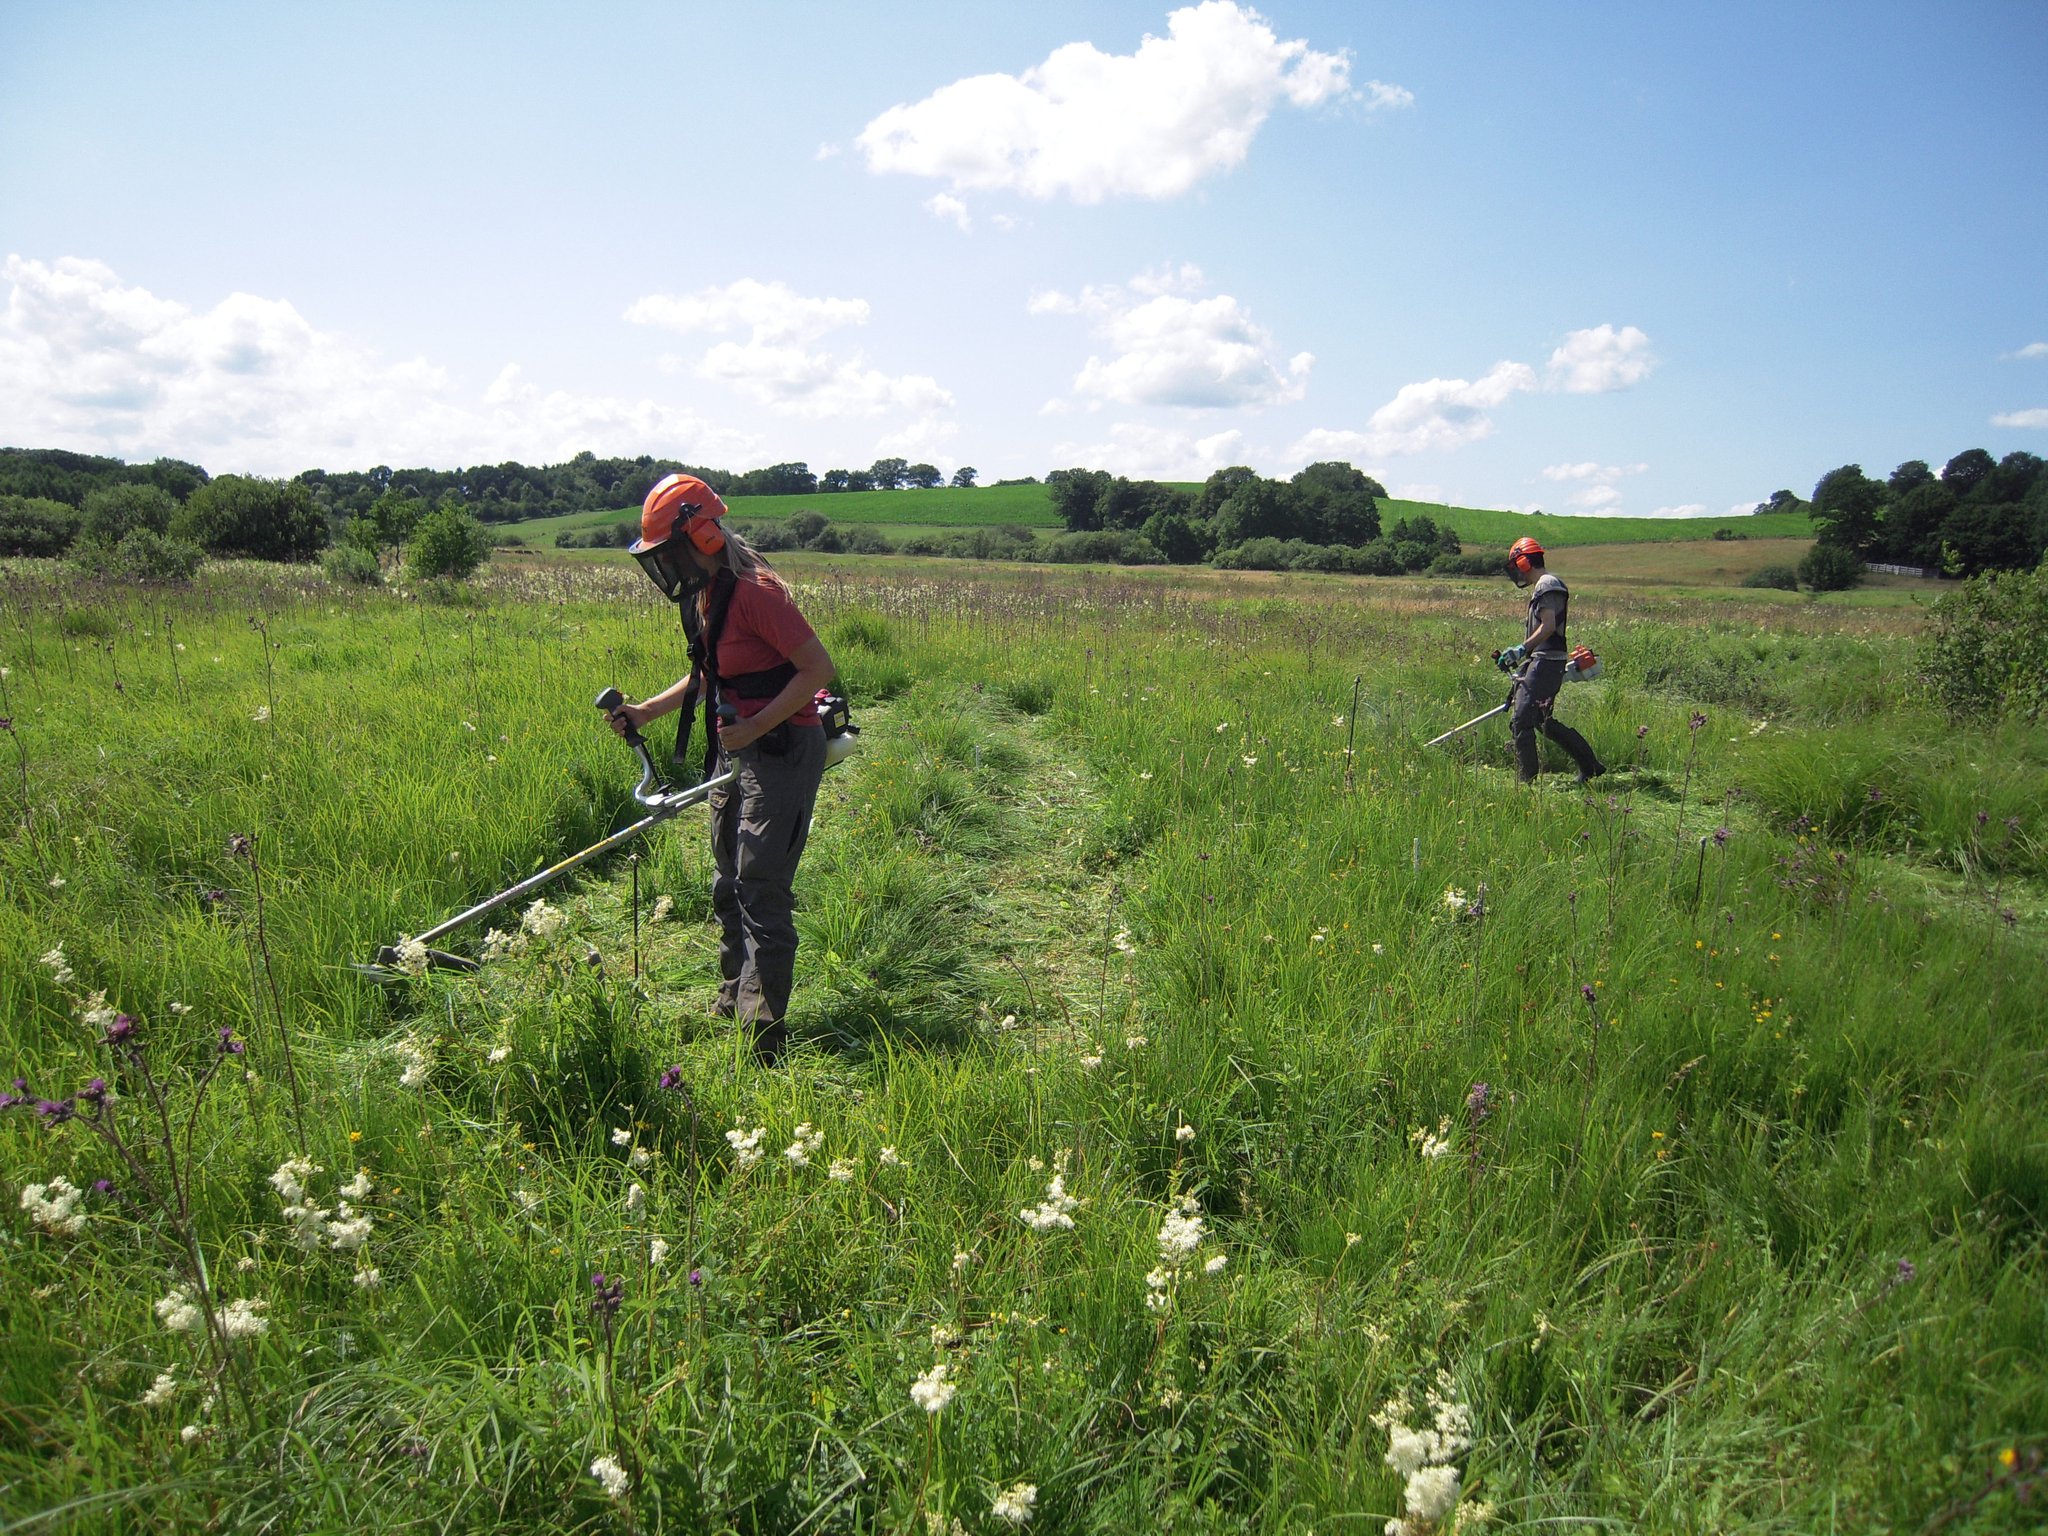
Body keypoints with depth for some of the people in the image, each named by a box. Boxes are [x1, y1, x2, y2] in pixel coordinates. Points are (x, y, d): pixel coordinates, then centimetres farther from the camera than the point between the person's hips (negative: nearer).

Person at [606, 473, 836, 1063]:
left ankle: (763, 1040, -3)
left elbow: (818, 668, -22)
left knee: (762, 894, -9)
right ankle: (730, 1008, 32)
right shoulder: (703, 595, 10)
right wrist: (645, 711, 13)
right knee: (729, 889, 17)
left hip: (781, 753, -10)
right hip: (734, 751, 10)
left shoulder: (756, 592, -20)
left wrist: (755, 727, -27)